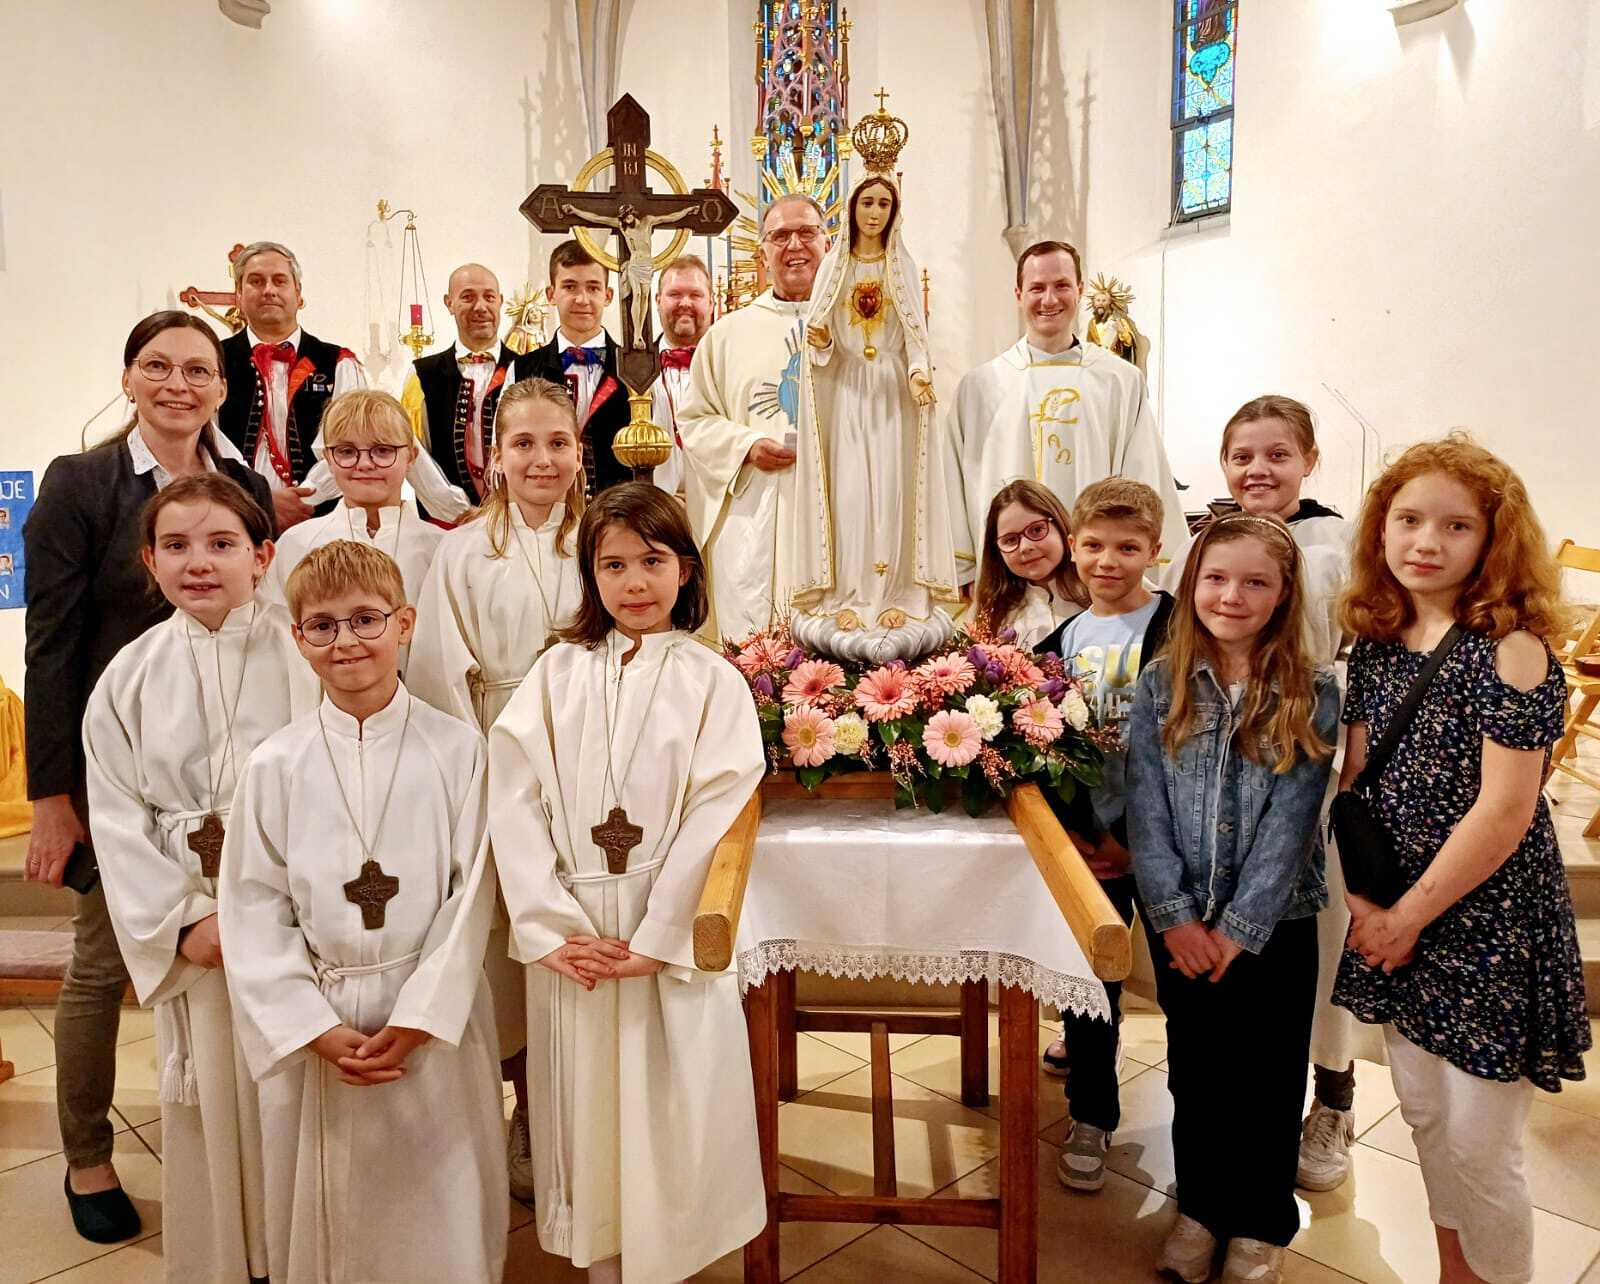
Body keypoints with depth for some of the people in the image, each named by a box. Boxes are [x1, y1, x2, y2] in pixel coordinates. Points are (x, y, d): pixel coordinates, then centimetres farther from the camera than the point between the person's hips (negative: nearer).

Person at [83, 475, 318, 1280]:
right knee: (209, 1102, 12)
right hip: (192, 923, 2)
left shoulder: (305, 653, -7)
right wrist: (181, 922, -7)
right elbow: (119, 818, 1)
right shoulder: (131, 674, 1)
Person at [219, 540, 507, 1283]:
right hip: (315, 1022, 1)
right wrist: (317, 1029, -7)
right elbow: (254, 912, 0)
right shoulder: (274, 767, -2)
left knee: (441, 1211, 11)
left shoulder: (457, 751, -6)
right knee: (328, 1219, 15)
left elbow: (471, 895, -6)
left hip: (437, 1014, -1)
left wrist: (416, 1019, -10)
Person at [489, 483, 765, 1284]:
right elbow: (515, 800, -3)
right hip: (570, 939, 2)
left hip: (672, 938, -2)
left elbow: (716, 817, -9)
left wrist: (656, 939, -13)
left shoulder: (712, 683, -3)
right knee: (582, 1106, 12)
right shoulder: (557, 674, 3)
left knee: (668, 1112, 8)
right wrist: (549, 927, -10)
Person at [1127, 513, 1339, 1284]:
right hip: (1180, 923, 2)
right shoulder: (1160, 688, -3)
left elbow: (1290, 821, -11)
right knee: (1195, 1068, 16)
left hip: (1275, 923, -1)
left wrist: (1240, 928, -15)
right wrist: (1174, 917, -13)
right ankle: (1200, 1205, 35)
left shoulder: (1312, 696, -7)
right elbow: (1146, 813, -6)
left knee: (1267, 1075, 12)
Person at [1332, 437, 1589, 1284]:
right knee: (1425, 1117, 19)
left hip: (1489, 927, -6)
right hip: (1398, 923, 6)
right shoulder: (1377, 646, 2)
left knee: (1479, 1148, 4)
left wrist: (1410, 915, -14)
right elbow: (1355, 783, 5)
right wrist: (1366, 902, -6)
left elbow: (1505, 810, -20)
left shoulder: (1511, 649, -16)